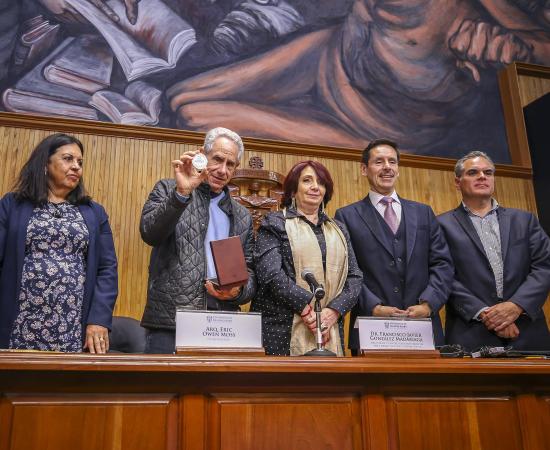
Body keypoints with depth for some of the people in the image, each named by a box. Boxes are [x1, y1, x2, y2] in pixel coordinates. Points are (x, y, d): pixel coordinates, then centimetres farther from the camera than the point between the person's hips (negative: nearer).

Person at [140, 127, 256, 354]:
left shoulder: (242, 216, 16)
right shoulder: (168, 190, 7)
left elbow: (249, 274, 17)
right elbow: (149, 233, -9)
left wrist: (237, 291, -5)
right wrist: (181, 192, -21)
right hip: (169, 322, -3)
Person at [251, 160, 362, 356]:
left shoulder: (338, 230, 16)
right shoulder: (274, 223, 2)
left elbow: (354, 277, 9)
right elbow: (271, 273, -10)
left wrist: (334, 311, -8)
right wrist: (307, 308, -17)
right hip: (282, 331, -4)